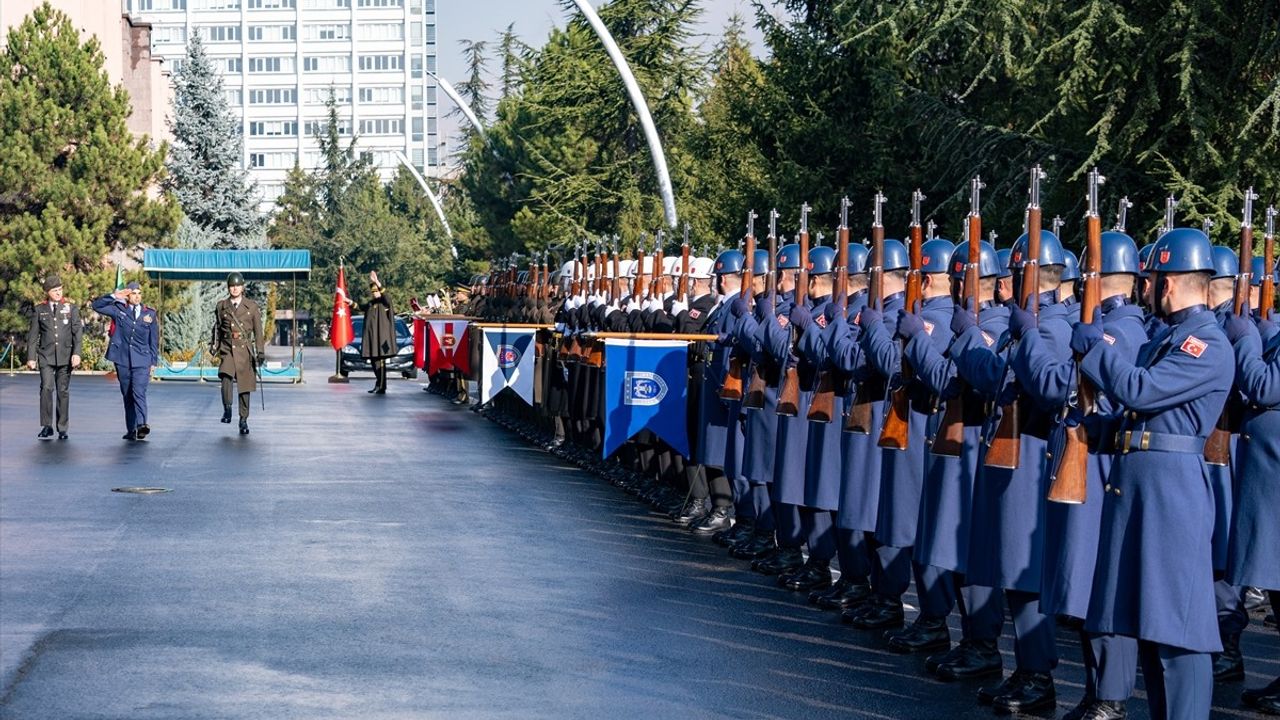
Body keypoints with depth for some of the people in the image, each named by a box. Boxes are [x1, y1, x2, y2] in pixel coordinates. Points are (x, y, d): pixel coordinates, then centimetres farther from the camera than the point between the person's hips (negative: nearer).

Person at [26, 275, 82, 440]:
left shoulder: (71, 309, 9)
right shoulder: (39, 310, 8)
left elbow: (77, 332, 3)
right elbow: (33, 335, 9)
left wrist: (76, 353, -9)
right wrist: (31, 357, 3)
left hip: (65, 357, 1)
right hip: (46, 356, -1)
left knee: (63, 391, 2)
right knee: (46, 388, -15)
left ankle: (62, 429, 9)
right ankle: (47, 426, -9)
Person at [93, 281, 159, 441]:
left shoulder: (150, 313, 7)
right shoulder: (119, 310, 6)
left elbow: (154, 340, 10)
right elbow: (96, 306, 0)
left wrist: (153, 362, 6)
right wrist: (114, 296, -10)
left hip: (142, 361, -2)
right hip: (122, 360, 2)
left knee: (139, 392, -19)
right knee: (127, 395, 6)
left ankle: (141, 424, -31)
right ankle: (131, 430, 12)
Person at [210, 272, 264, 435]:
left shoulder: (252, 306, 5)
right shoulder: (221, 305, 7)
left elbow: (258, 330, 5)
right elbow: (217, 327, 17)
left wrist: (260, 352, -1)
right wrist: (214, 345, 8)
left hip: (244, 349, 0)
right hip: (227, 348, 0)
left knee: (244, 385, 2)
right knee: (225, 377, -25)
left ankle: (243, 420, 12)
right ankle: (227, 410, -10)